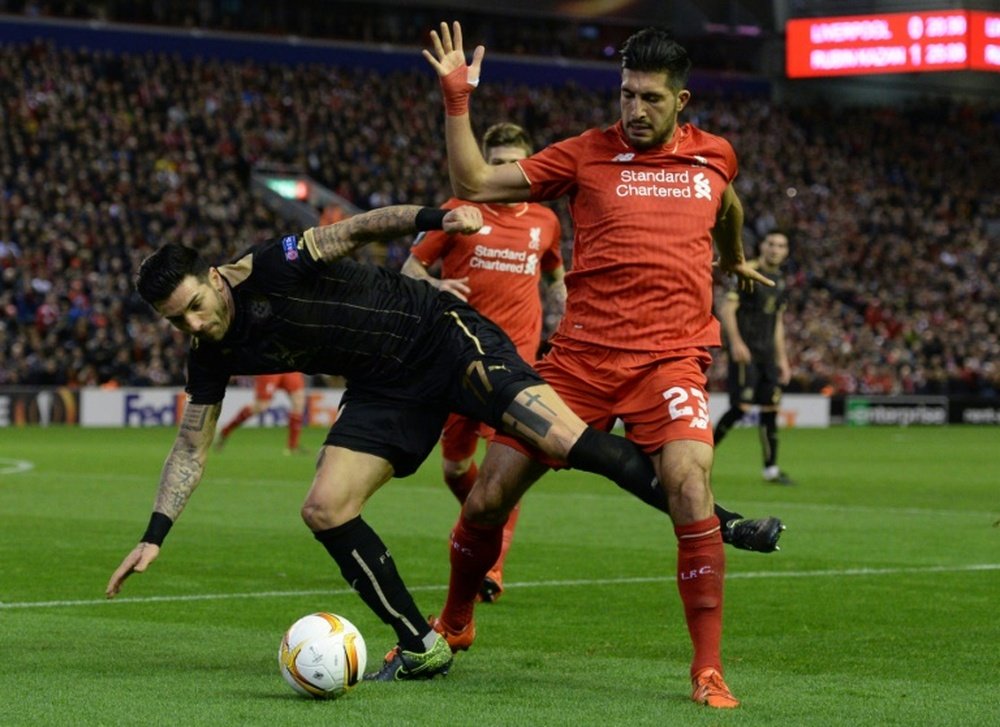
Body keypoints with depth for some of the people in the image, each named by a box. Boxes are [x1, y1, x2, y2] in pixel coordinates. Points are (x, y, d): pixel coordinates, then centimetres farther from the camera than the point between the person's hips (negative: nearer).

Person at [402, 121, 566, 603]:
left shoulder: (545, 221, 10)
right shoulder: (460, 213, 2)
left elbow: (555, 279, 27)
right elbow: (410, 268, 5)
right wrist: (434, 286, -16)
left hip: (517, 358, 0)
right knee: (454, 467, 6)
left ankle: (491, 568, -15)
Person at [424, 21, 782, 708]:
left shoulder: (714, 156, 10)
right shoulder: (588, 154, 3)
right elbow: (475, 183, 0)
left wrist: (734, 260, 49)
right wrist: (457, 98, -7)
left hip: (670, 357, 0)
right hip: (582, 355, 0)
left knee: (691, 487, -26)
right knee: (488, 498, 0)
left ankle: (708, 672, -16)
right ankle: (454, 625, 30)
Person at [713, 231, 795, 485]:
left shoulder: (780, 283, 16)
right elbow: (726, 309, -12)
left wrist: (782, 358, 20)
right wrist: (736, 342, -21)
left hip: (767, 352, 7)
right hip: (745, 350, -7)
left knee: (771, 407, 2)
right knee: (742, 406, -14)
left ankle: (771, 468, 7)